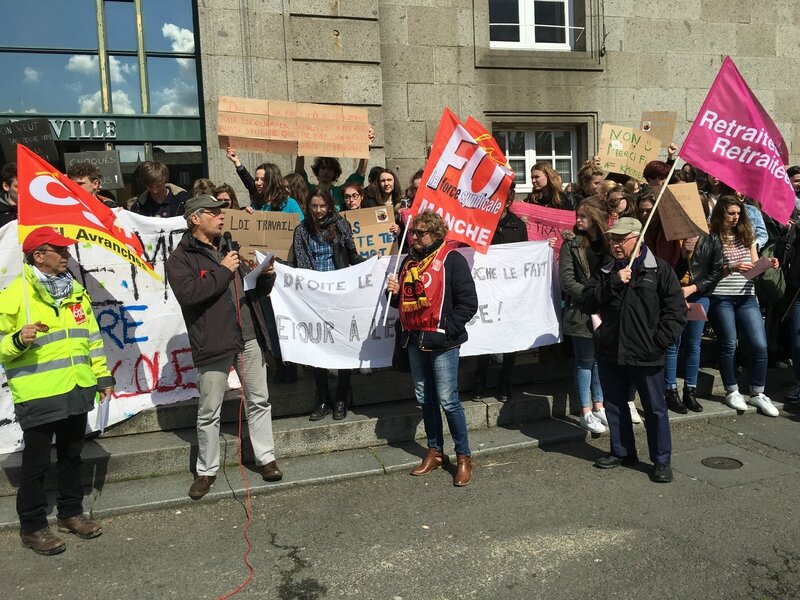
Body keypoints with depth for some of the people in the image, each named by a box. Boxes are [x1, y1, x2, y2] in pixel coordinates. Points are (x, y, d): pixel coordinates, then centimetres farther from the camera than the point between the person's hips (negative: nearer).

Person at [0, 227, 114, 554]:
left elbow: (91, 335, 16)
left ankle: (71, 513, 33)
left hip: (77, 391, 6)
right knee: (36, 463, 6)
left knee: (72, 455, 18)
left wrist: (102, 375, 14)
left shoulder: (75, 290, 10)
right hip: (38, 396, -6)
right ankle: (32, 527, 21)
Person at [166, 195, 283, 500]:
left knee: (259, 401, 11)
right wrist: (223, 271, -15)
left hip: (249, 338, 6)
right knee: (209, 412, 6)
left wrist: (266, 276, -1)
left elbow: (255, 290, 20)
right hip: (213, 342, -5)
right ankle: (206, 470, 21)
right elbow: (188, 294, -21)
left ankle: (266, 458, 25)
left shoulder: (229, 249, 18)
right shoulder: (181, 258, -3)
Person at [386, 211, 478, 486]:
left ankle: (464, 456, 12)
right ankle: (434, 452, 28)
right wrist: (396, 293, 2)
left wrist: (448, 328, -16)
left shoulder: (451, 260, -9)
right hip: (415, 340, 7)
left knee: (448, 401, -3)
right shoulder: (409, 261, 13)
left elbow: (468, 301, -13)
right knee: (425, 399, 14)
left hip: (441, 342, -7)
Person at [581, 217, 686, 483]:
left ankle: (662, 461, 18)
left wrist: (658, 341, -13)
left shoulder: (659, 270, -3)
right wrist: (613, 283, -15)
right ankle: (622, 452, 32)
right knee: (614, 405, 15)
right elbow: (587, 302, -3)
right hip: (609, 352, 4)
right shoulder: (605, 272, 9)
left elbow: (676, 310, -5)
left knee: (655, 408, 4)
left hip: (645, 355, -4)